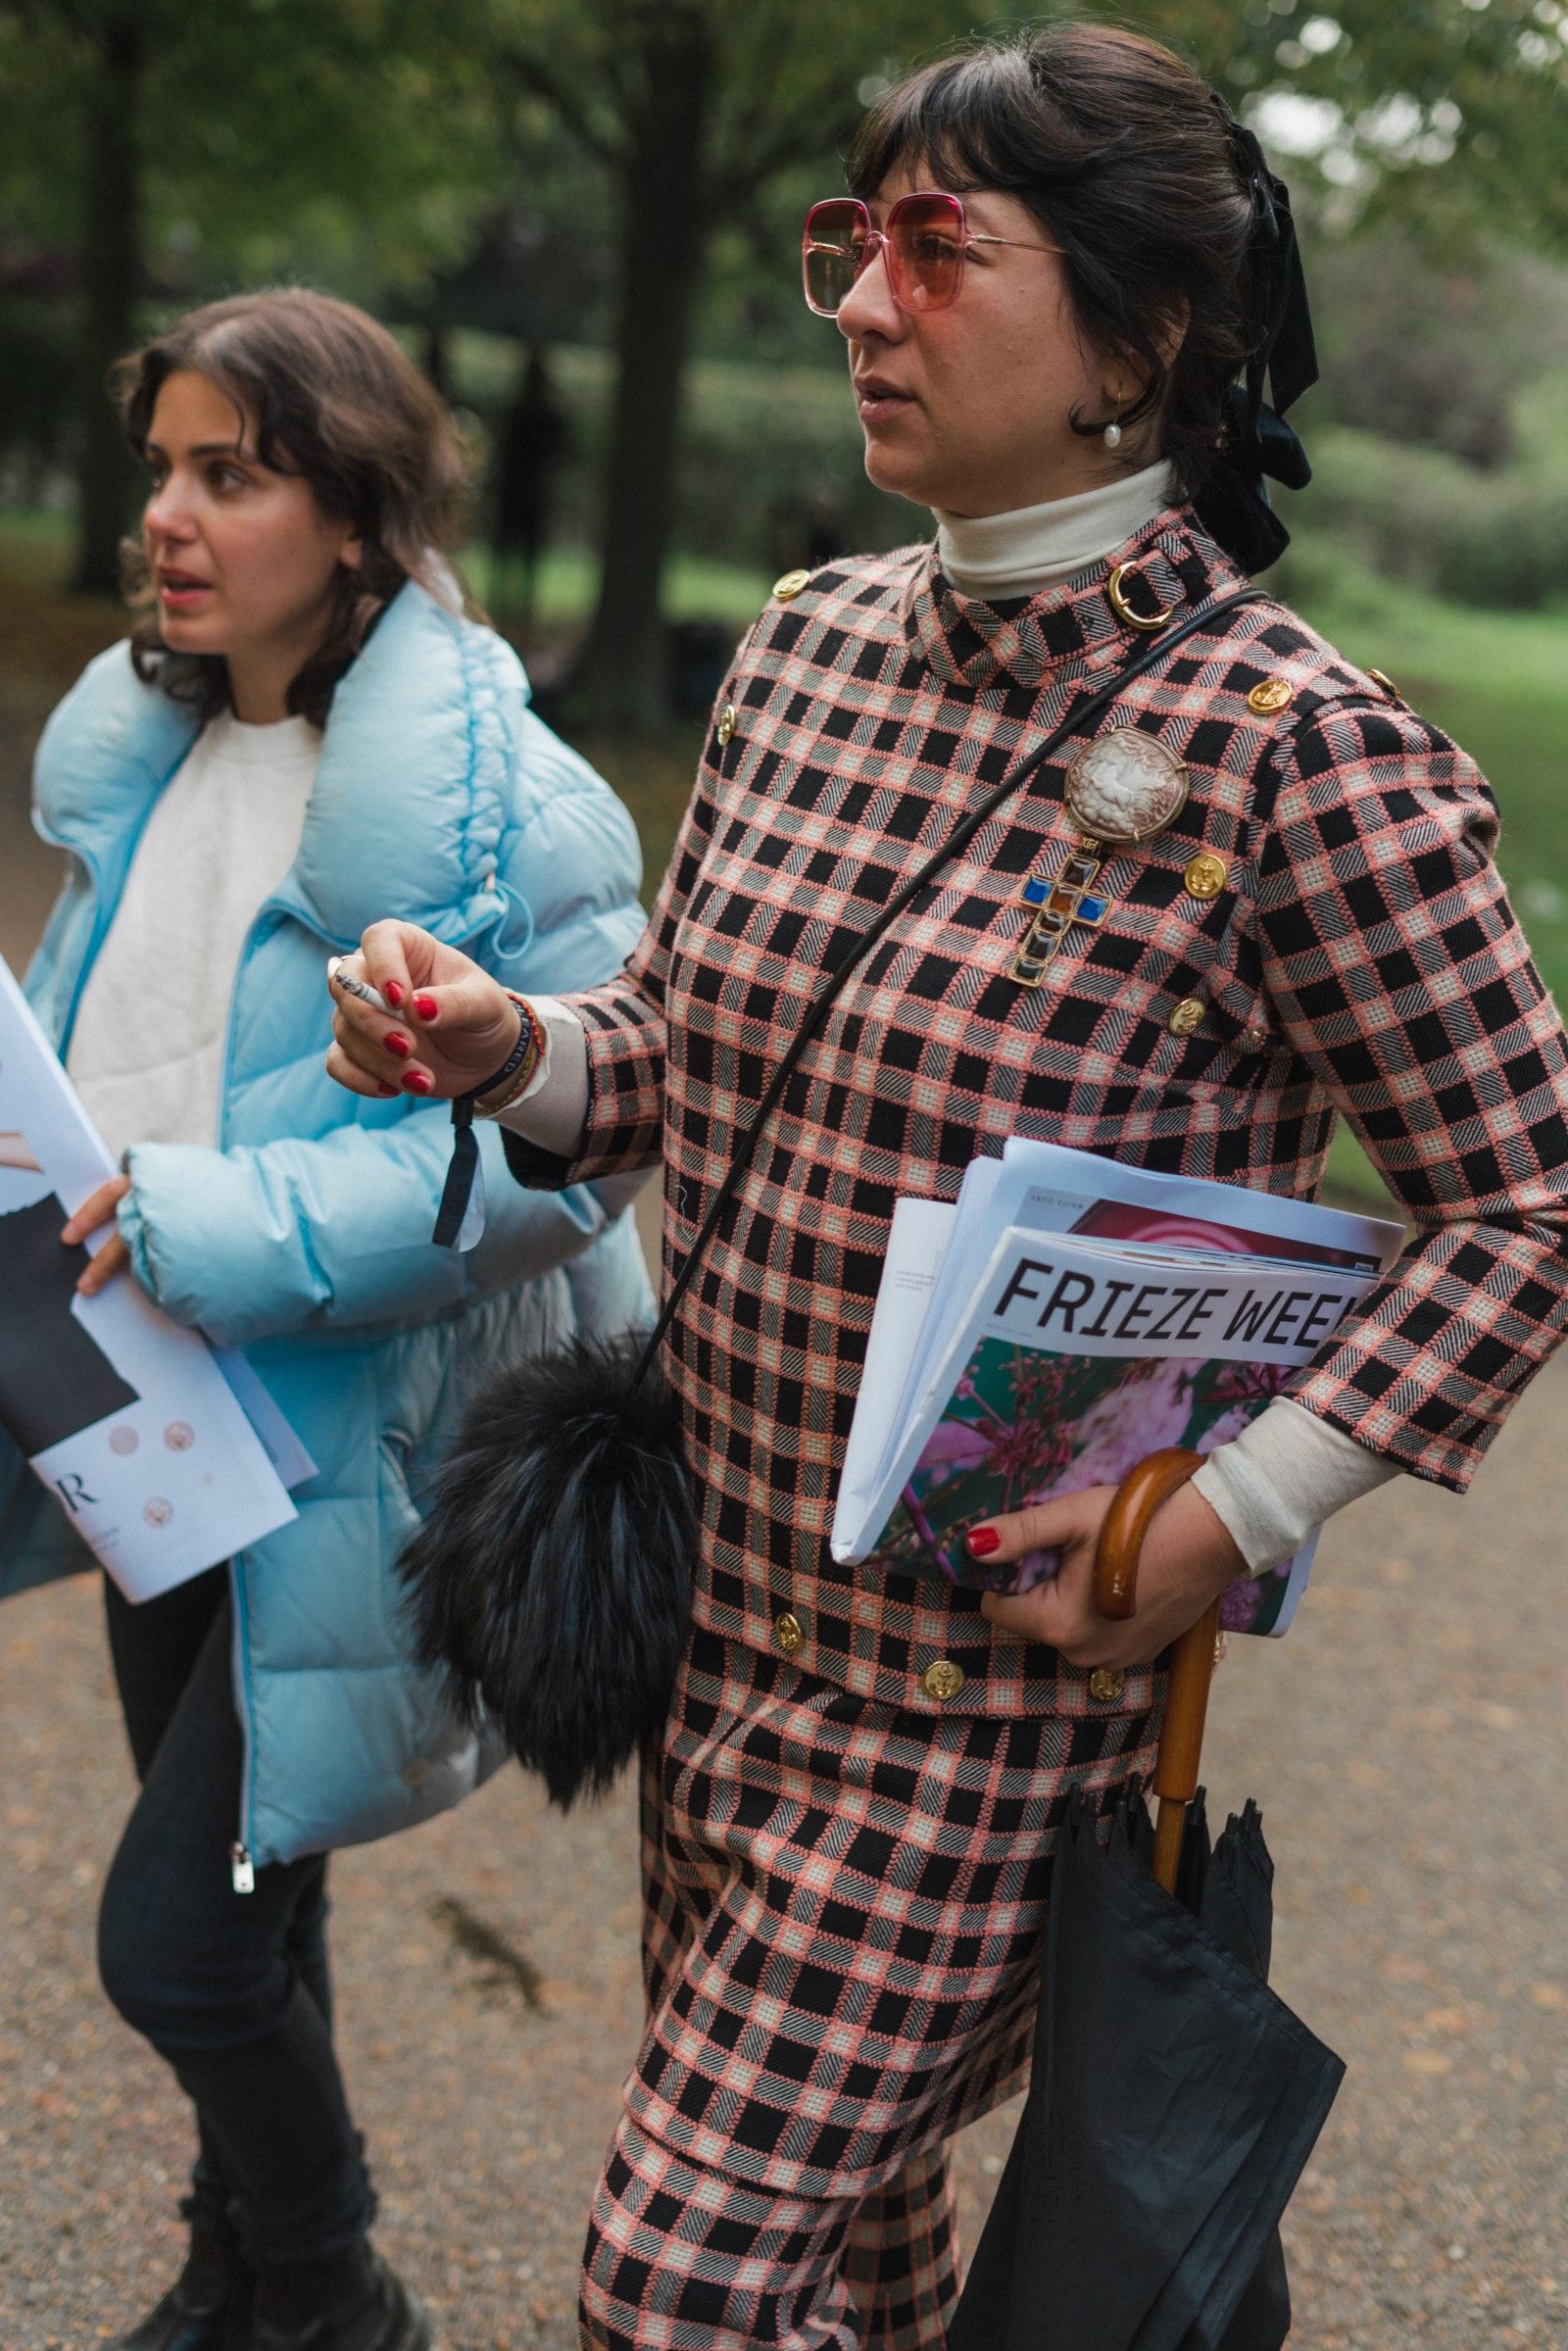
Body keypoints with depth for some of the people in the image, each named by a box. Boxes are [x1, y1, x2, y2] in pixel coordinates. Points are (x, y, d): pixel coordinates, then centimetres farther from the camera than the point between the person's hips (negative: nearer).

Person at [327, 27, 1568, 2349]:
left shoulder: (1298, 752, -19)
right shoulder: (811, 645, 2)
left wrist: (1235, 1513, -20)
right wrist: (508, 1044, -8)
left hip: (985, 1687, -6)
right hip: (722, 1609, 7)